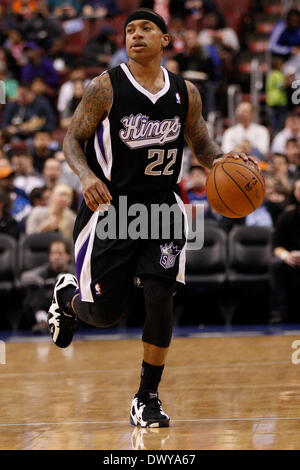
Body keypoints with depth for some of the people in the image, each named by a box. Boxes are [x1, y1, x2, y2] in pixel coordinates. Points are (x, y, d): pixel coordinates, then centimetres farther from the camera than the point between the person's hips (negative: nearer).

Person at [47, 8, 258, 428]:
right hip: (110, 205, -2)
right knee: (106, 314, 2)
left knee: (161, 298, -11)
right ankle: (68, 295, 40)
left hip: (161, 207, 3)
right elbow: (73, 139, -5)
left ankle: (148, 398, 3)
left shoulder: (185, 93, 2)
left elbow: (202, 144, 15)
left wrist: (223, 161, -8)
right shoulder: (106, 87, -9)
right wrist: (86, 175, -26)